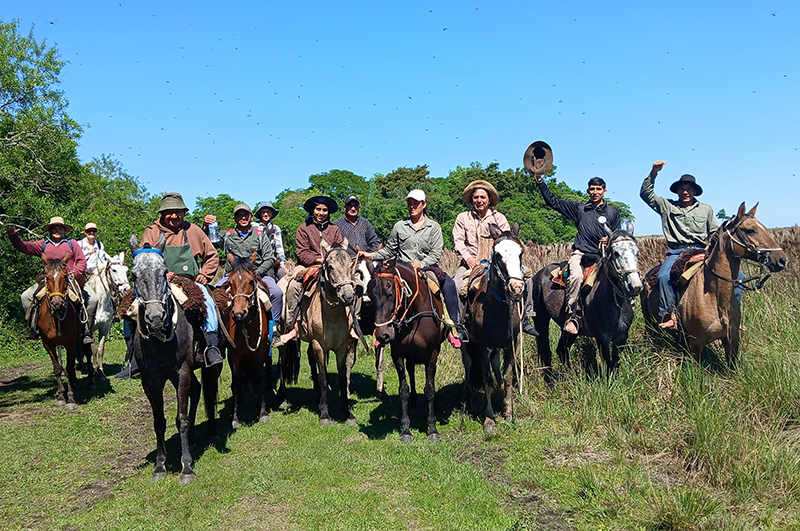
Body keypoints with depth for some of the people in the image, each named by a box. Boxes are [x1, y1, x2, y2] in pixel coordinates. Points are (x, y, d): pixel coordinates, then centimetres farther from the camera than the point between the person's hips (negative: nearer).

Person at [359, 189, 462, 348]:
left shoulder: (434, 227, 7)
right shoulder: (399, 226, 11)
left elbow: (436, 253, -1)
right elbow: (389, 250, 16)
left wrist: (421, 264, -17)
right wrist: (371, 255, 2)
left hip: (427, 267, -1)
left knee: (448, 283, -29)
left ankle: (452, 324, -22)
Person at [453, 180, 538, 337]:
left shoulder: (499, 218, 11)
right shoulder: (463, 218, 8)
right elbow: (458, 240, 0)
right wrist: (468, 257, -16)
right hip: (471, 263, -1)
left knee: (527, 279, -15)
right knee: (454, 286, -28)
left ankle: (525, 319, -5)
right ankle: (458, 325, -17)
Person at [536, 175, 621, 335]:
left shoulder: (613, 212, 16)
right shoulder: (579, 209, 15)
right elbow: (553, 202, 15)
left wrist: (609, 240, -5)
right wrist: (540, 181, 10)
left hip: (602, 256, 2)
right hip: (580, 254, -2)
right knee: (576, 276, -32)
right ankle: (571, 317, -32)